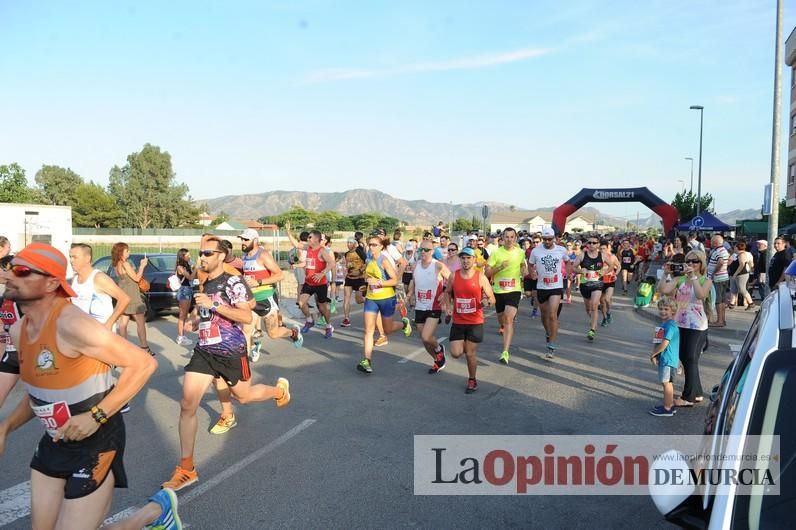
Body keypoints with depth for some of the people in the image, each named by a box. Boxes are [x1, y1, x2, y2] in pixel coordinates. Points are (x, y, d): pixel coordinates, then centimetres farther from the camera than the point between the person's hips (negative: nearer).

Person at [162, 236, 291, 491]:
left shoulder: (233, 282, -13)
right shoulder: (203, 284, 12)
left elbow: (247, 317, -24)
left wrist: (212, 304, -27)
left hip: (231, 352, -6)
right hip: (204, 351, 6)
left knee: (243, 396, 15)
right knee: (187, 405, -5)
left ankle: (280, 389, 49)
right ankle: (186, 469, 4)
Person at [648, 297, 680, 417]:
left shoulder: (670, 326, -19)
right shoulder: (662, 324, 12)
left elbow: (664, 344, -23)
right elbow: (657, 342, 16)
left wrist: (653, 354, -12)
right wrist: (654, 355, 5)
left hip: (668, 359, -10)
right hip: (663, 359, 10)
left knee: (666, 383, -3)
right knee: (668, 383, 18)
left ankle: (667, 408, 5)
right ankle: (670, 405, 29)